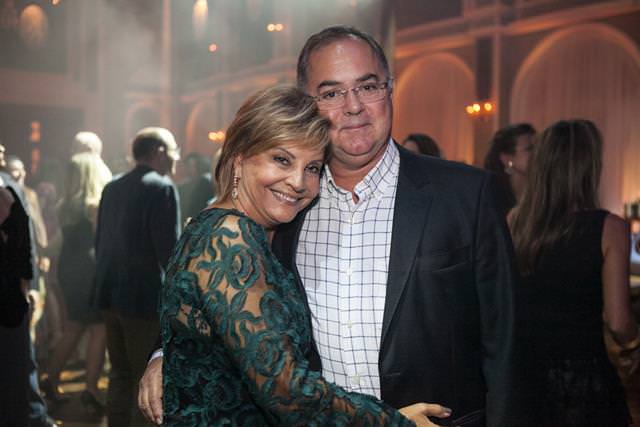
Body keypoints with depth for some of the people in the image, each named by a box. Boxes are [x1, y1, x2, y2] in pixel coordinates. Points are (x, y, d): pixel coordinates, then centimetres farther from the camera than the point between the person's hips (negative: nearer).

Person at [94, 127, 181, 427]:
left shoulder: (112, 188, 11)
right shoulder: (162, 188, -12)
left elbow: (100, 242, 14)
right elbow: (169, 249, -18)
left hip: (111, 293, 7)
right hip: (145, 296, -7)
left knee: (120, 374, 16)